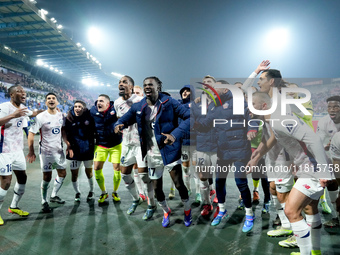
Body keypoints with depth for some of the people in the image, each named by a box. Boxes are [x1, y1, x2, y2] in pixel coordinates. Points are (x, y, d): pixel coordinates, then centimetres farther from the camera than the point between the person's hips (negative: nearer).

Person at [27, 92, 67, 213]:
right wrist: (31, 151, -14)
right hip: (46, 151, -5)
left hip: (59, 150, 6)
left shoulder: (61, 116, 3)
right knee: (47, 177, -1)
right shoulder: (41, 117, -13)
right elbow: (31, 133, -12)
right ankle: (44, 202, 17)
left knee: (62, 174, 13)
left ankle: (54, 196, 33)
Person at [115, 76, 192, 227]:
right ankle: (166, 212, 43)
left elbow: (189, 117, -15)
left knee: (179, 184, 1)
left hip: (170, 151, -4)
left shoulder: (169, 103, -10)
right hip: (152, 155, 4)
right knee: (157, 187, 14)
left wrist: (175, 134, -28)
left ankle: (187, 210, 32)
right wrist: (119, 125, -16)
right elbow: (124, 119, 9)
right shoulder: (138, 107, 2)